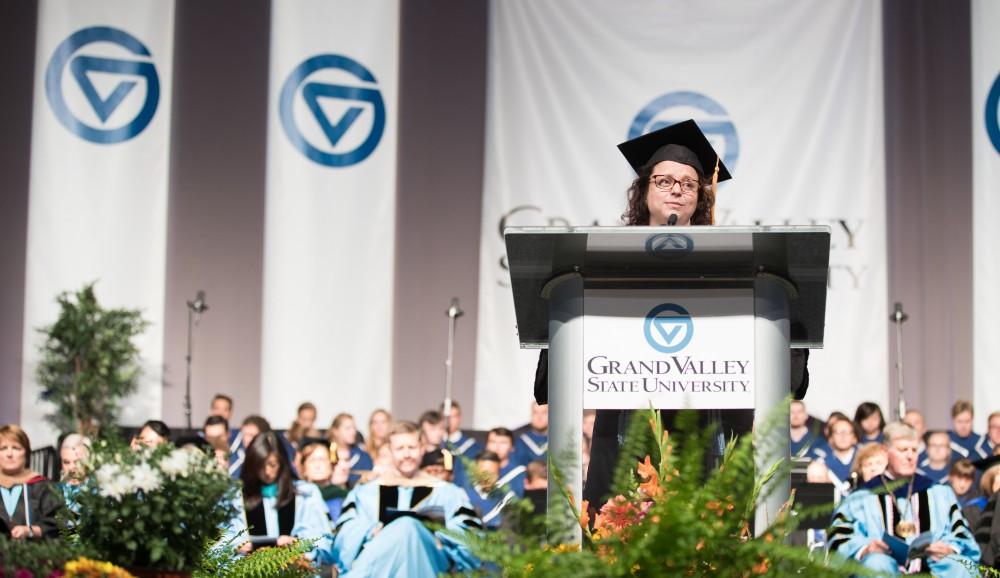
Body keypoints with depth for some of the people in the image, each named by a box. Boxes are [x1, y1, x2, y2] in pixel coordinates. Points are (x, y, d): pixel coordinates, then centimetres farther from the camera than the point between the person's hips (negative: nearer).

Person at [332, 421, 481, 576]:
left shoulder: (447, 493, 18)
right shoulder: (367, 491, 21)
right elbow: (344, 539, 9)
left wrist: (438, 540, -12)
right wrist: (372, 532, -12)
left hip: (427, 564, 0)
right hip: (375, 565, 0)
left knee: (409, 527, -34)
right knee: (406, 527, -33)